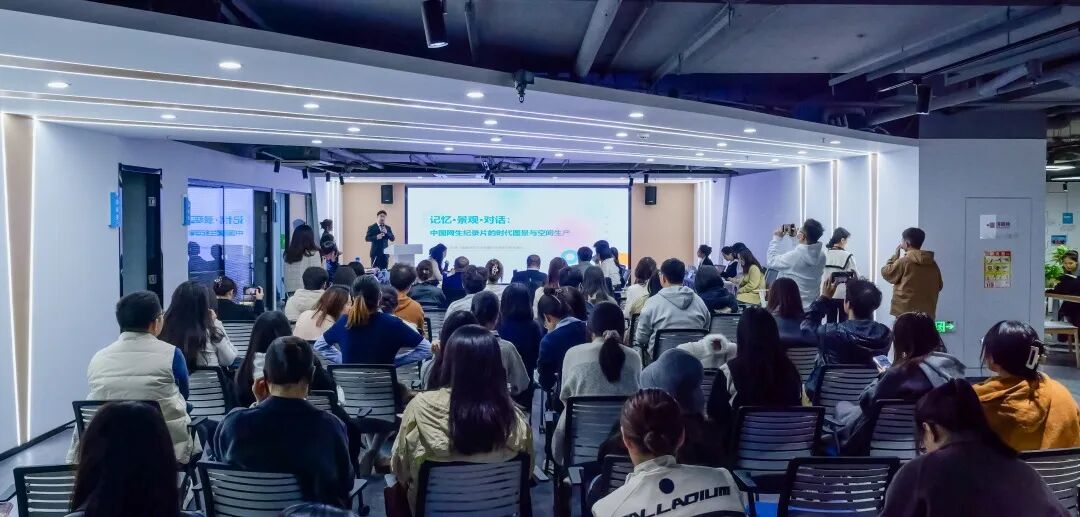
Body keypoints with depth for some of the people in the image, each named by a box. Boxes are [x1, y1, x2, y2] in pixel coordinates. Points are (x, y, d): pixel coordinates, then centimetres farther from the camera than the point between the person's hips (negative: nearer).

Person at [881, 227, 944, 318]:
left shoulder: (904, 261, -10)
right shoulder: (933, 264, 7)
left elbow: (886, 273, 3)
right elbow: (939, 286, 16)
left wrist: (895, 254, 10)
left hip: (905, 312, -5)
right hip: (927, 313, 5)